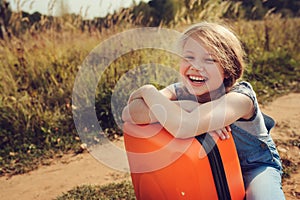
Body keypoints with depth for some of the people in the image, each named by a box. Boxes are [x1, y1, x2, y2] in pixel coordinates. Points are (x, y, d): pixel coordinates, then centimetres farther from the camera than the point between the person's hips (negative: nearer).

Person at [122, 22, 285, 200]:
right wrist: (187, 108, -38)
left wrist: (148, 91, -32)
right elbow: (129, 113, -31)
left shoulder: (240, 97, -32)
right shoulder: (179, 91, -17)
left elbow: (183, 127, -48)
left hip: (256, 166, -4)